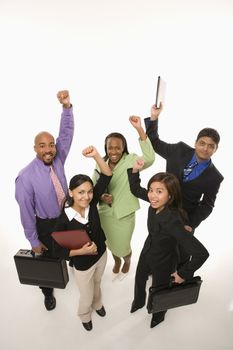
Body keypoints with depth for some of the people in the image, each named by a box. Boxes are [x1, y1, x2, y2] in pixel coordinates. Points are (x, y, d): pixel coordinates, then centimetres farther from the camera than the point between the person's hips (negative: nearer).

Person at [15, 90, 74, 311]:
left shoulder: (58, 159, -13)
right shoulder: (26, 177, -26)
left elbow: (66, 133, -23)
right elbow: (26, 212, -19)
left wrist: (66, 106, -38)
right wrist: (33, 241, -11)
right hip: (46, 225, -4)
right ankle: (48, 293, 50)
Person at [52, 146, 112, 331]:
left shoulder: (92, 203, -22)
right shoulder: (64, 220, -30)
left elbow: (107, 176, -28)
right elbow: (58, 250, -19)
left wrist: (96, 155, -39)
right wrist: (81, 251, -30)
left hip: (101, 255, 4)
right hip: (83, 265, -3)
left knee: (97, 285, 33)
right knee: (87, 297, 23)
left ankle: (97, 303, 66)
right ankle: (85, 316, 58)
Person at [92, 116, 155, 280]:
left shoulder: (131, 161, -19)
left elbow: (150, 159, -39)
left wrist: (140, 129, -45)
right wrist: (101, 197, -20)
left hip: (124, 215, -3)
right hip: (105, 214, 4)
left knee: (123, 247, 19)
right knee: (111, 244, 27)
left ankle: (127, 261, 56)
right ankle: (117, 262, 61)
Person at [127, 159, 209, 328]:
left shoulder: (172, 221, -41)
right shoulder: (156, 203, -23)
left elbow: (201, 253, -41)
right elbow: (135, 189, -5)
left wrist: (183, 274, -24)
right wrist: (135, 170, -22)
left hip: (163, 262, -5)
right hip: (147, 252, 5)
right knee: (139, 280, 30)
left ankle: (159, 315, 61)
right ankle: (139, 301, 65)